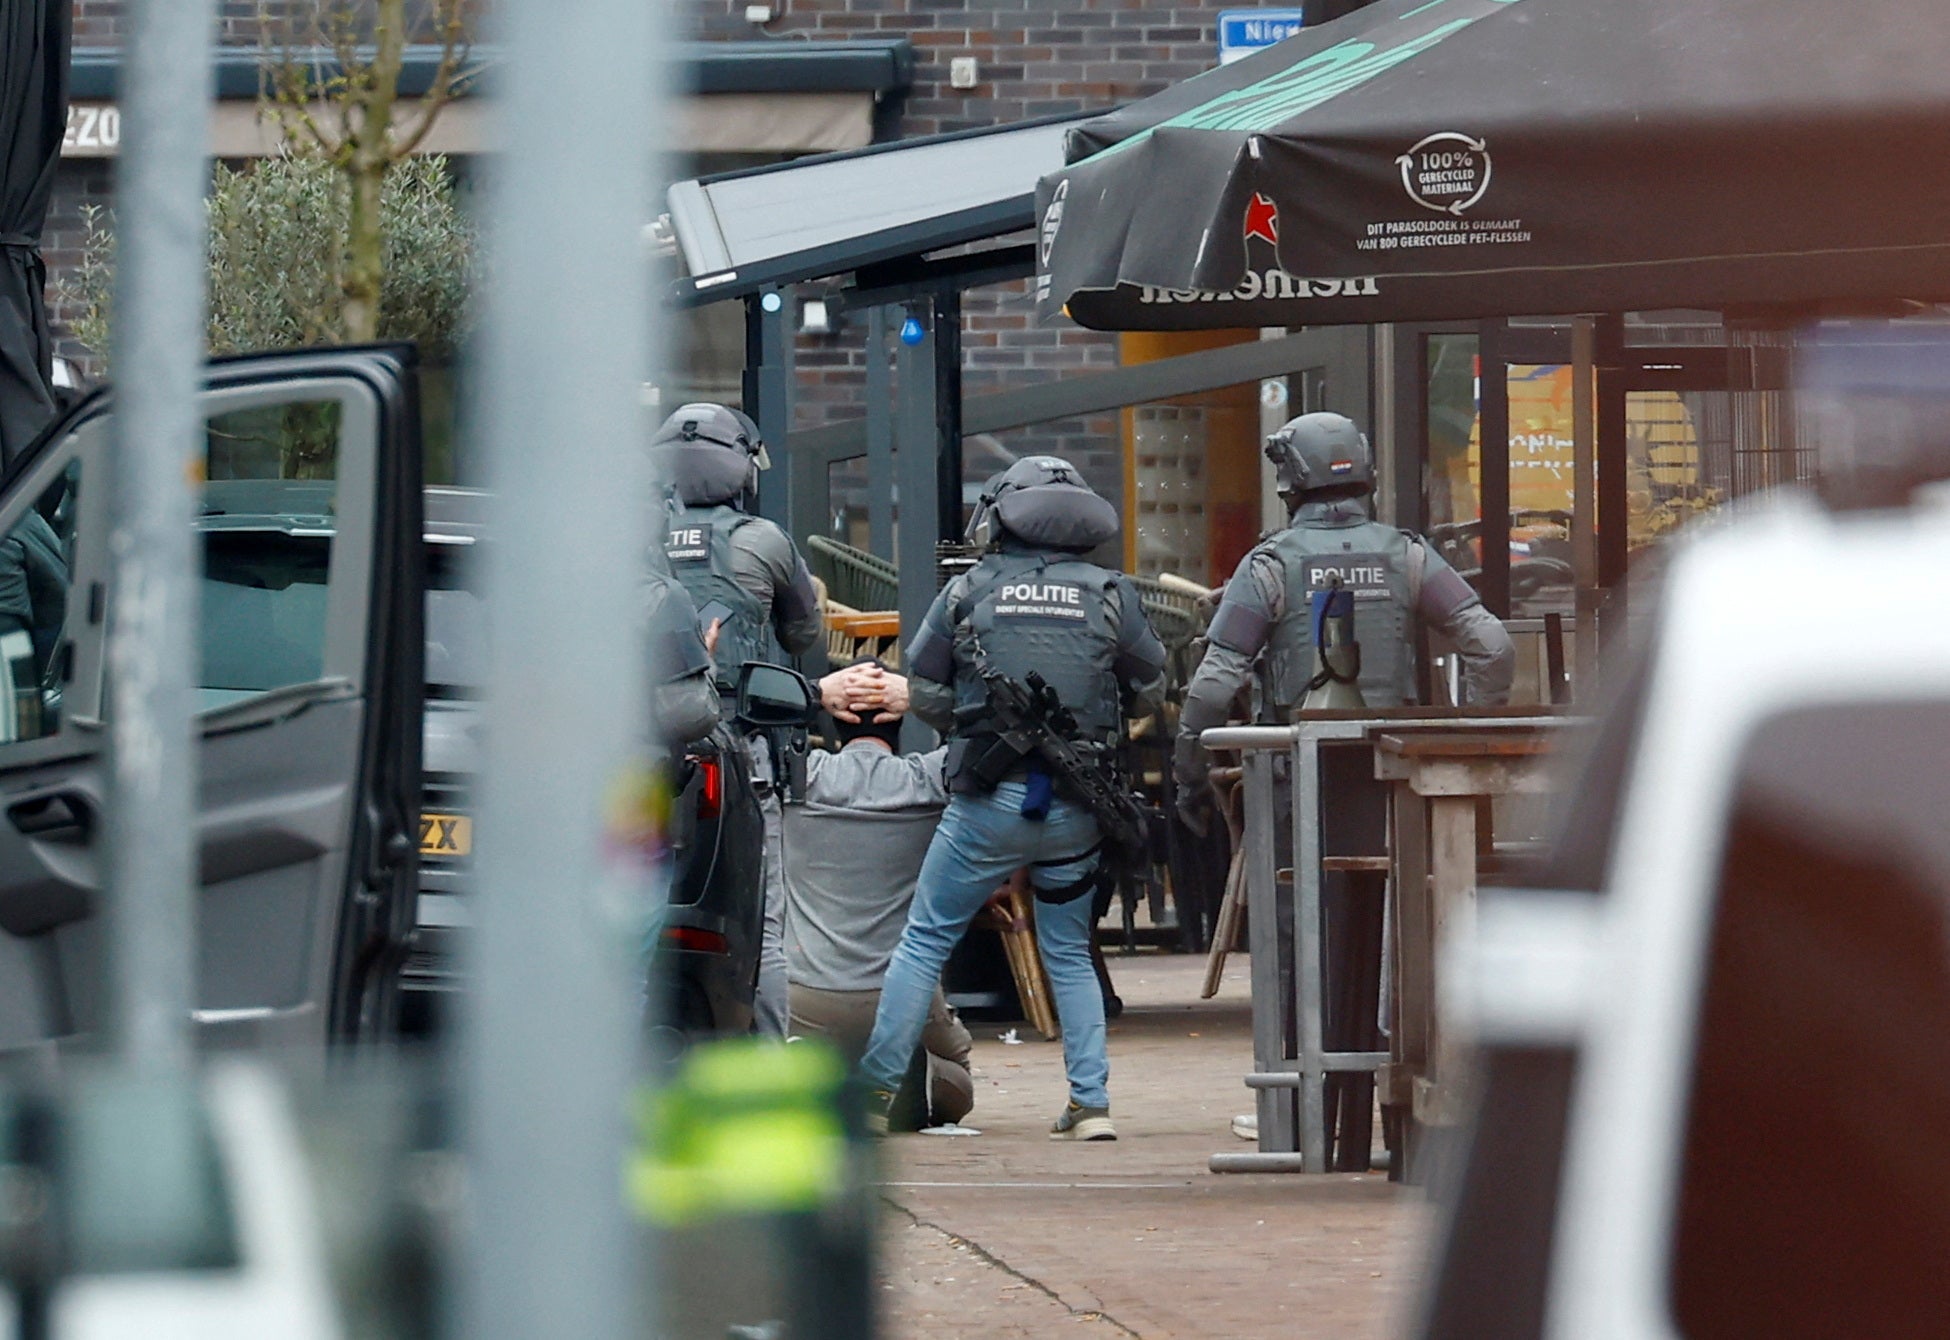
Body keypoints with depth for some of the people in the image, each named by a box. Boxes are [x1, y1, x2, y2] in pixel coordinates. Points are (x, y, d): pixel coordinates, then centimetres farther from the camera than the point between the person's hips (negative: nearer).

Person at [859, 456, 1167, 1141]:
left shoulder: (968, 590, -2)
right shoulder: (1111, 594, 0)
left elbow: (923, 691, 3)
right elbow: (1150, 692, 10)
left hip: (989, 801, -2)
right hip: (1076, 807, 2)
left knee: (924, 942, 8)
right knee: (1069, 952, 16)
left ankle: (875, 1088, 5)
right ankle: (1091, 1102, 8)